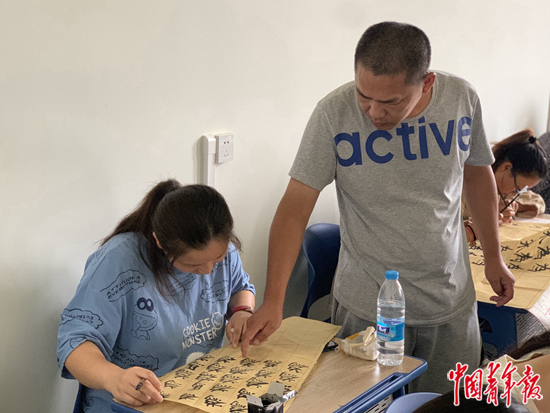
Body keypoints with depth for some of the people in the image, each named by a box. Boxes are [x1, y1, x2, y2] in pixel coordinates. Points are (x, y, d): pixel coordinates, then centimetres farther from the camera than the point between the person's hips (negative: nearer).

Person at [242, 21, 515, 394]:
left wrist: (493, 257, 13)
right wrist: (273, 302, -22)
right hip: (366, 308, -2)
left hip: (452, 303, 3)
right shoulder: (334, 114, -17)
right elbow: (295, 208, -16)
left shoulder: (462, 98, -7)